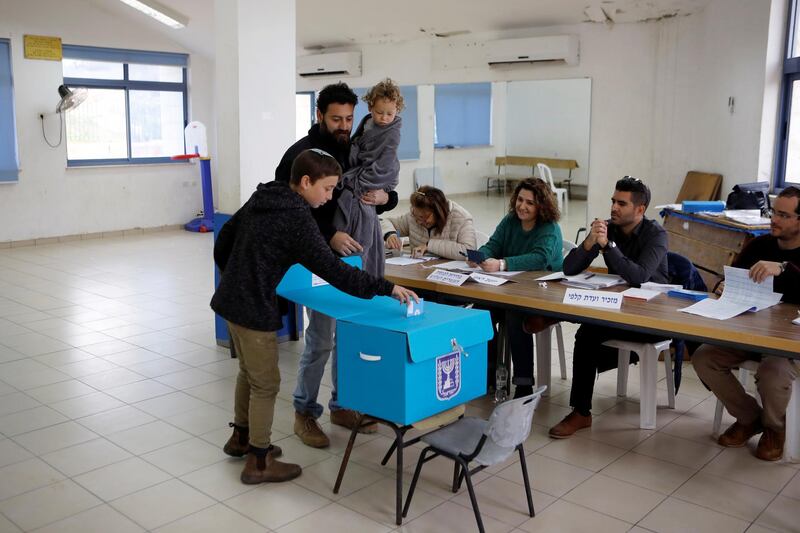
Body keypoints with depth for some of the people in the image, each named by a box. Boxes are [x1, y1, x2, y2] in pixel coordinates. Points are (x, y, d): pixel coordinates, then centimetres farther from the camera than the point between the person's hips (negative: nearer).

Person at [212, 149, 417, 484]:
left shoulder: (260, 199, 7)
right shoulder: (296, 219, -19)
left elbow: (224, 239, 16)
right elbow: (331, 270, -24)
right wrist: (386, 288, -22)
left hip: (231, 301, 9)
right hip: (254, 310, -9)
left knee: (249, 372, 24)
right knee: (266, 384, 4)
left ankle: (241, 438, 41)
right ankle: (259, 463, 16)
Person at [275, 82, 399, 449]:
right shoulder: (300, 154, -10)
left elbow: (390, 192, 16)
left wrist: (384, 197, -10)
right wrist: (329, 237, -28)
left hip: (357, 257, 6)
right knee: (322, 338, -2)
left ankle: (342, 405, 29)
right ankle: (305, 412, 16)